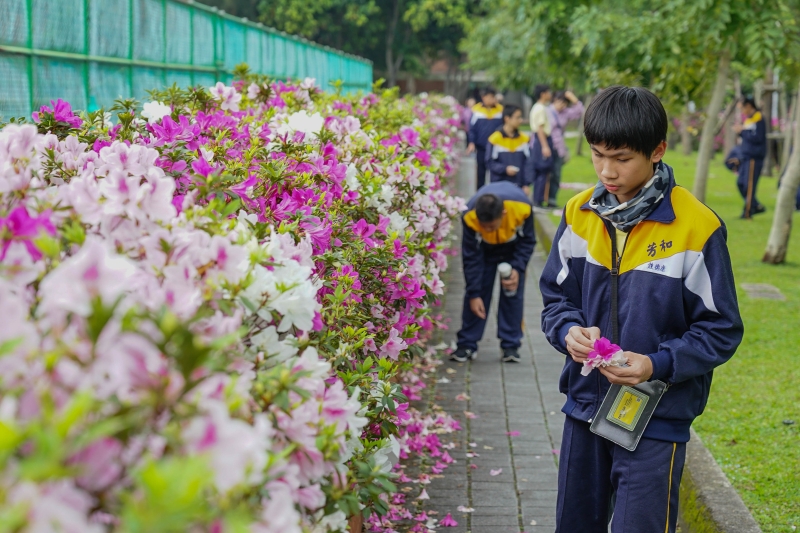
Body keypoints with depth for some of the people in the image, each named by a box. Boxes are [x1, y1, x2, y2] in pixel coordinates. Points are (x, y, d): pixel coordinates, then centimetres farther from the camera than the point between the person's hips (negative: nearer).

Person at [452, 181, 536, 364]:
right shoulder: (470, 217, -38)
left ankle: (510, 345, 3)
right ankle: (467, 344, 4)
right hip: (484, 248, 0)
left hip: (513, 246, 0)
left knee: (513, 292, -6)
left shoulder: (522, 207, -40)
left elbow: (528, 241, -18)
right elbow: (471, 257, -25)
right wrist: (474, 294, -24)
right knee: (479, 291, -5)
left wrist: (517, 268, -29)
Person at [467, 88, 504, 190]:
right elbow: (472, 128, -2)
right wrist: (472, 142, -12)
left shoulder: (501, 110, -3)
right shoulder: (476, 110, -4)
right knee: (481, 171, 9)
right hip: (481, 147, 0)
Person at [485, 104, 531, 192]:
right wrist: (505, 169, -20)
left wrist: (527, 184, 1)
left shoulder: (524, 139, 6)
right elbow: (490, 163, -4)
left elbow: (527, 163, 7)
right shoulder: (494, 139, -6)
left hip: (518, 187, 4)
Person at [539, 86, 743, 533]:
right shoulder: (580, 214, 0)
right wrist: (569, 330, -11)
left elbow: (721, 330, -10)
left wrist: (658, 365, -24)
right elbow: (556, 295, 10)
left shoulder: (697, 228, -15)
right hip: (585, 406, 5)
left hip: (657, 421, -5)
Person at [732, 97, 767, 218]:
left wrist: (742, 132, -13)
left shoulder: (758, 119, -11)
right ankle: (757, 206, 18)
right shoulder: (749, 120, 16)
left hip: (754, 158, -10)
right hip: (746, 158, 10)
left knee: (749, 185, -7)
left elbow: (757, 138, -19)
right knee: (740, 183, 10)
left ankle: (747, 211, -1)